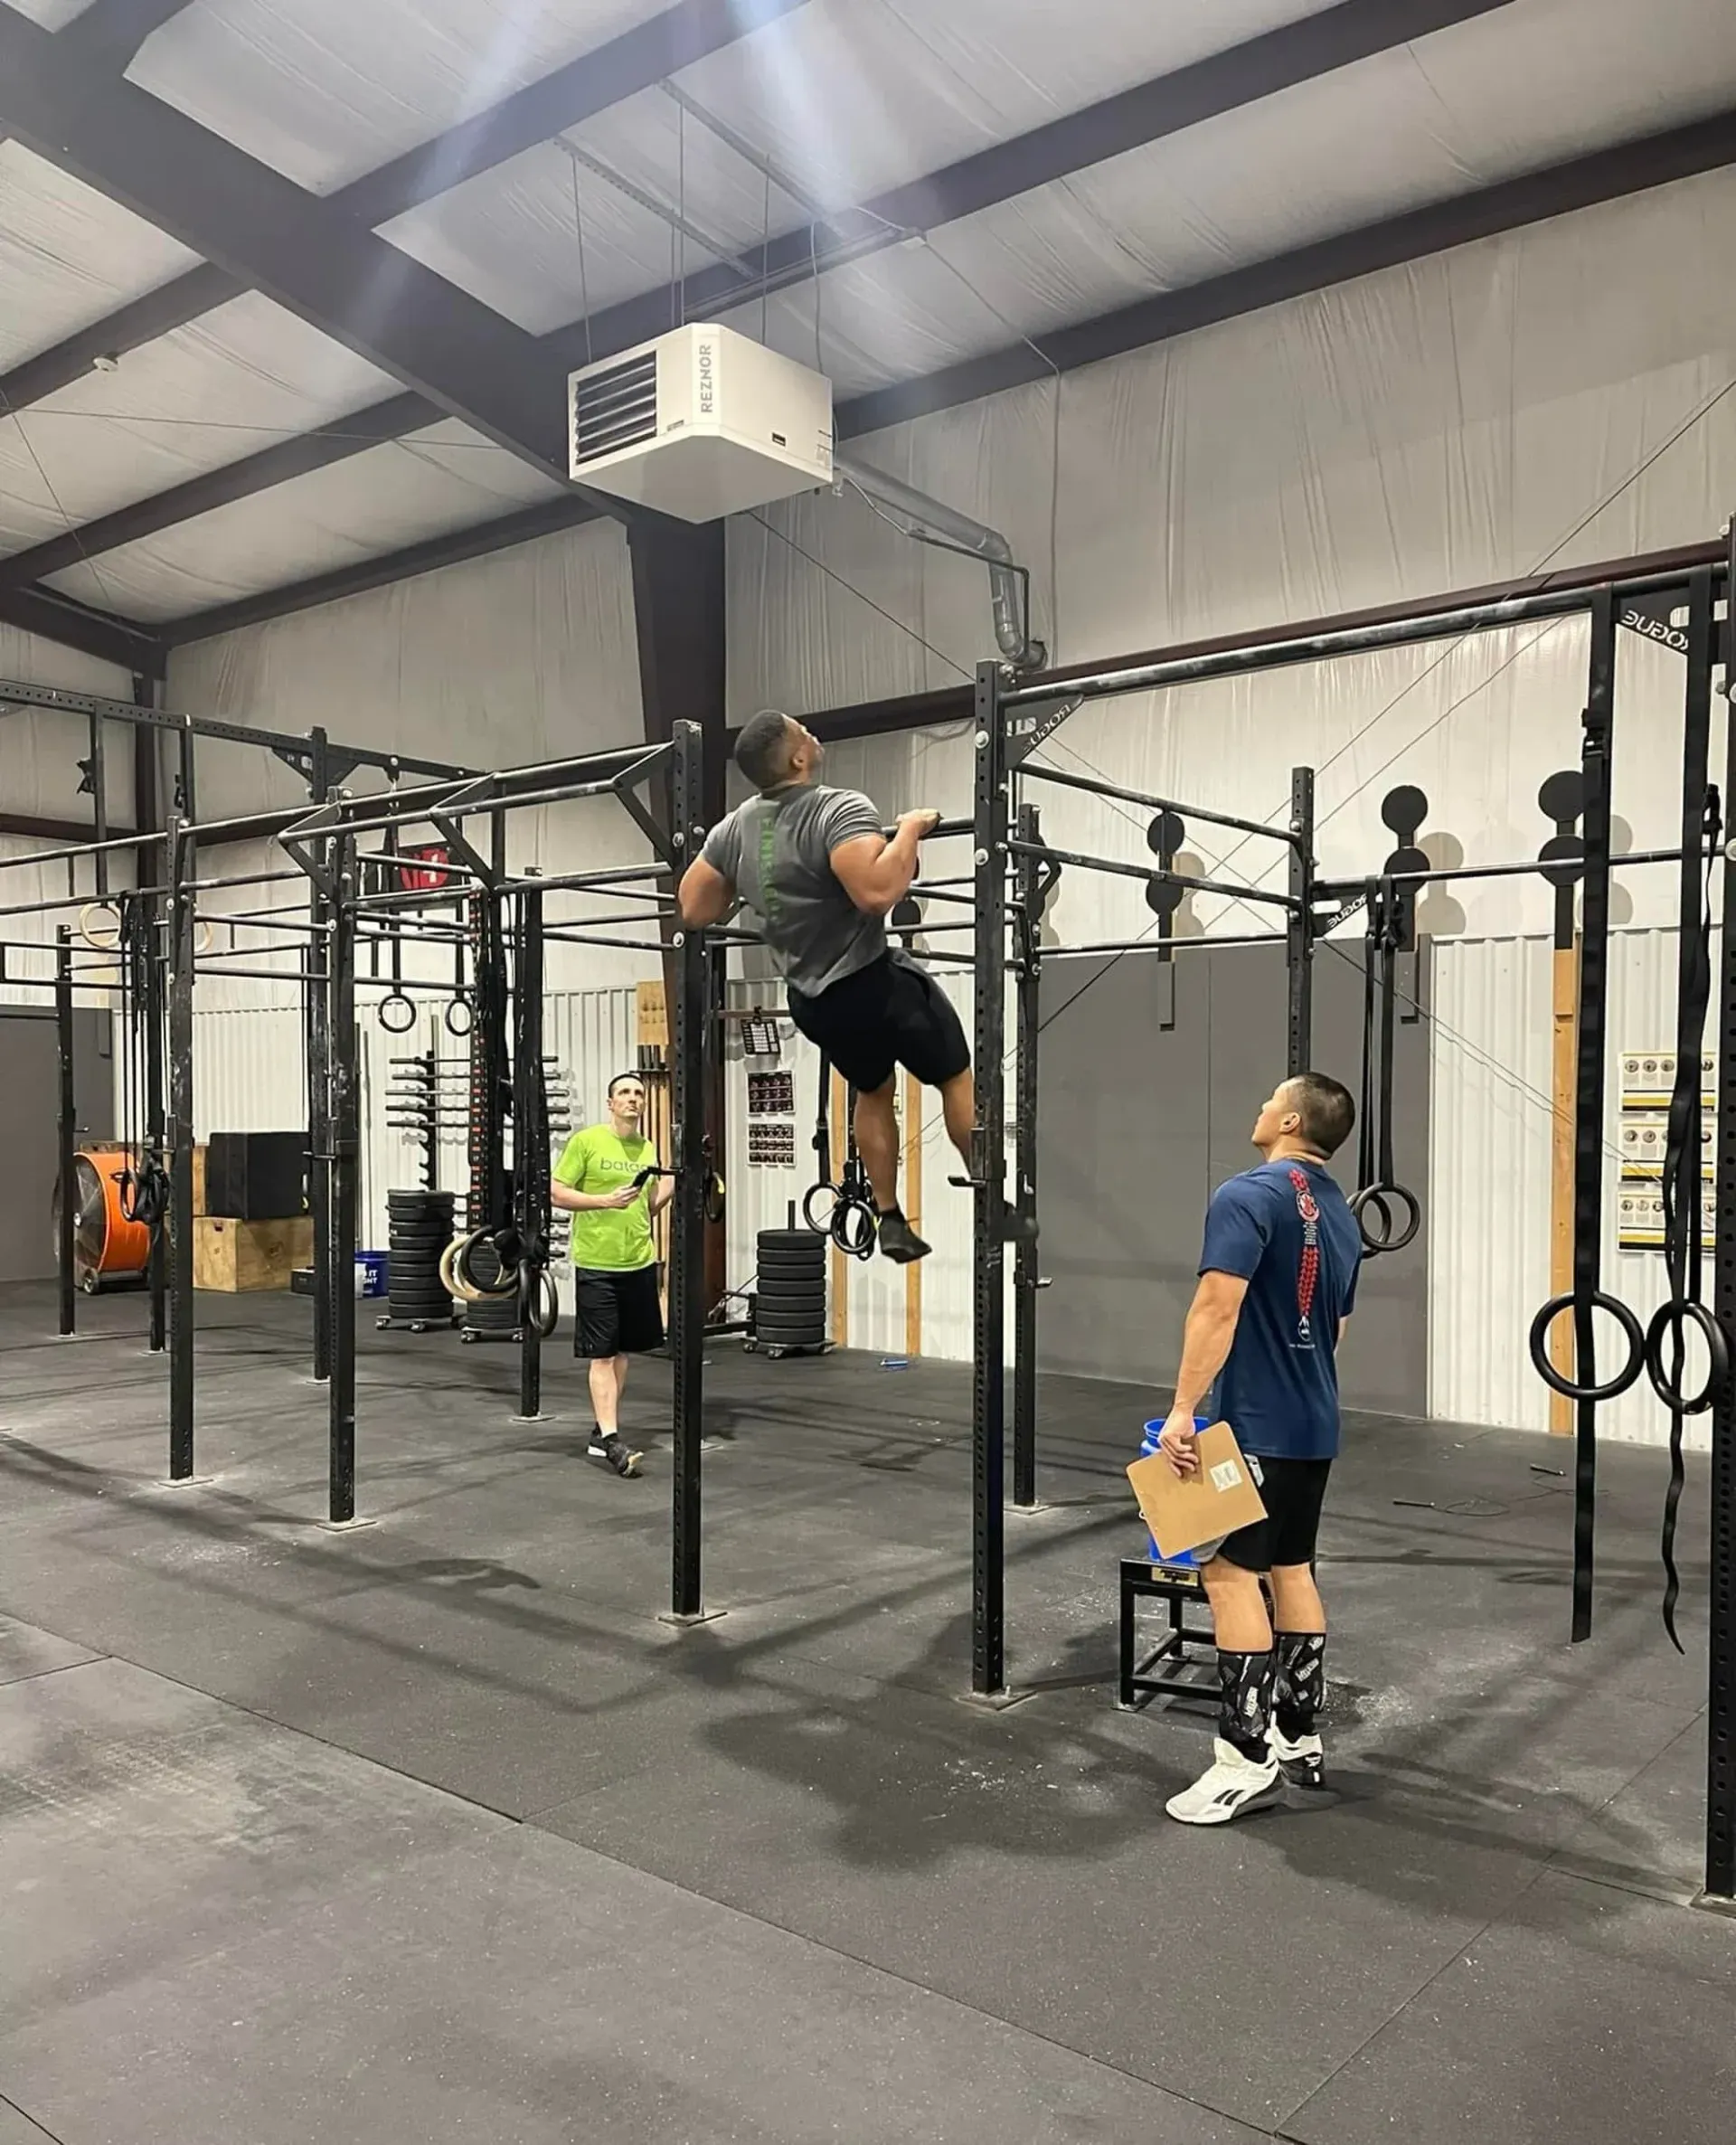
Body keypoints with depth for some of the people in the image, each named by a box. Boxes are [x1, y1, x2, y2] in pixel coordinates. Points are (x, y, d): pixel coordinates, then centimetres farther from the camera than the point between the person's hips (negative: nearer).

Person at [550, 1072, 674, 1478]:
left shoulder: (648, 1149, 10)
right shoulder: (586, 1141, -7)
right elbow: (557, 1193, -8)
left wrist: (676, 1177, 1)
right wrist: (607, 1201, -19)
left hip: (639, 1263, 6)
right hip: (597, 1264, -6)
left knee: (622, 1350, 11)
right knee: (602, 1354, -5)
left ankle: (603, 1430, 21)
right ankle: (612, 1439, -6)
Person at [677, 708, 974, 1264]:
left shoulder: (735, 828, 0)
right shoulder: (837, 810, -24)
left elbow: (693, 910, 6)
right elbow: (878, 892, -39)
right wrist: (910, 830, -24)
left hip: (812, 1001, 7)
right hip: (874, 982, -7)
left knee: (874, 1091, 27)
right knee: (957, 1077, 13)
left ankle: (890, 1220, 27)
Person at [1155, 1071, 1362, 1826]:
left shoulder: (1248, 1196, -16)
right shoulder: (1339, 1214, 13)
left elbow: (1218, 1309, -24)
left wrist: (1183, 1409, -23)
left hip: (1255, 1422, -9)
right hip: (1313, 1423, 9)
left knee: (1231, 1572, -6)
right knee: (1293, 1569, 15)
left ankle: (1249, 1758, -5)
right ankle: (1300, 1740, 21)